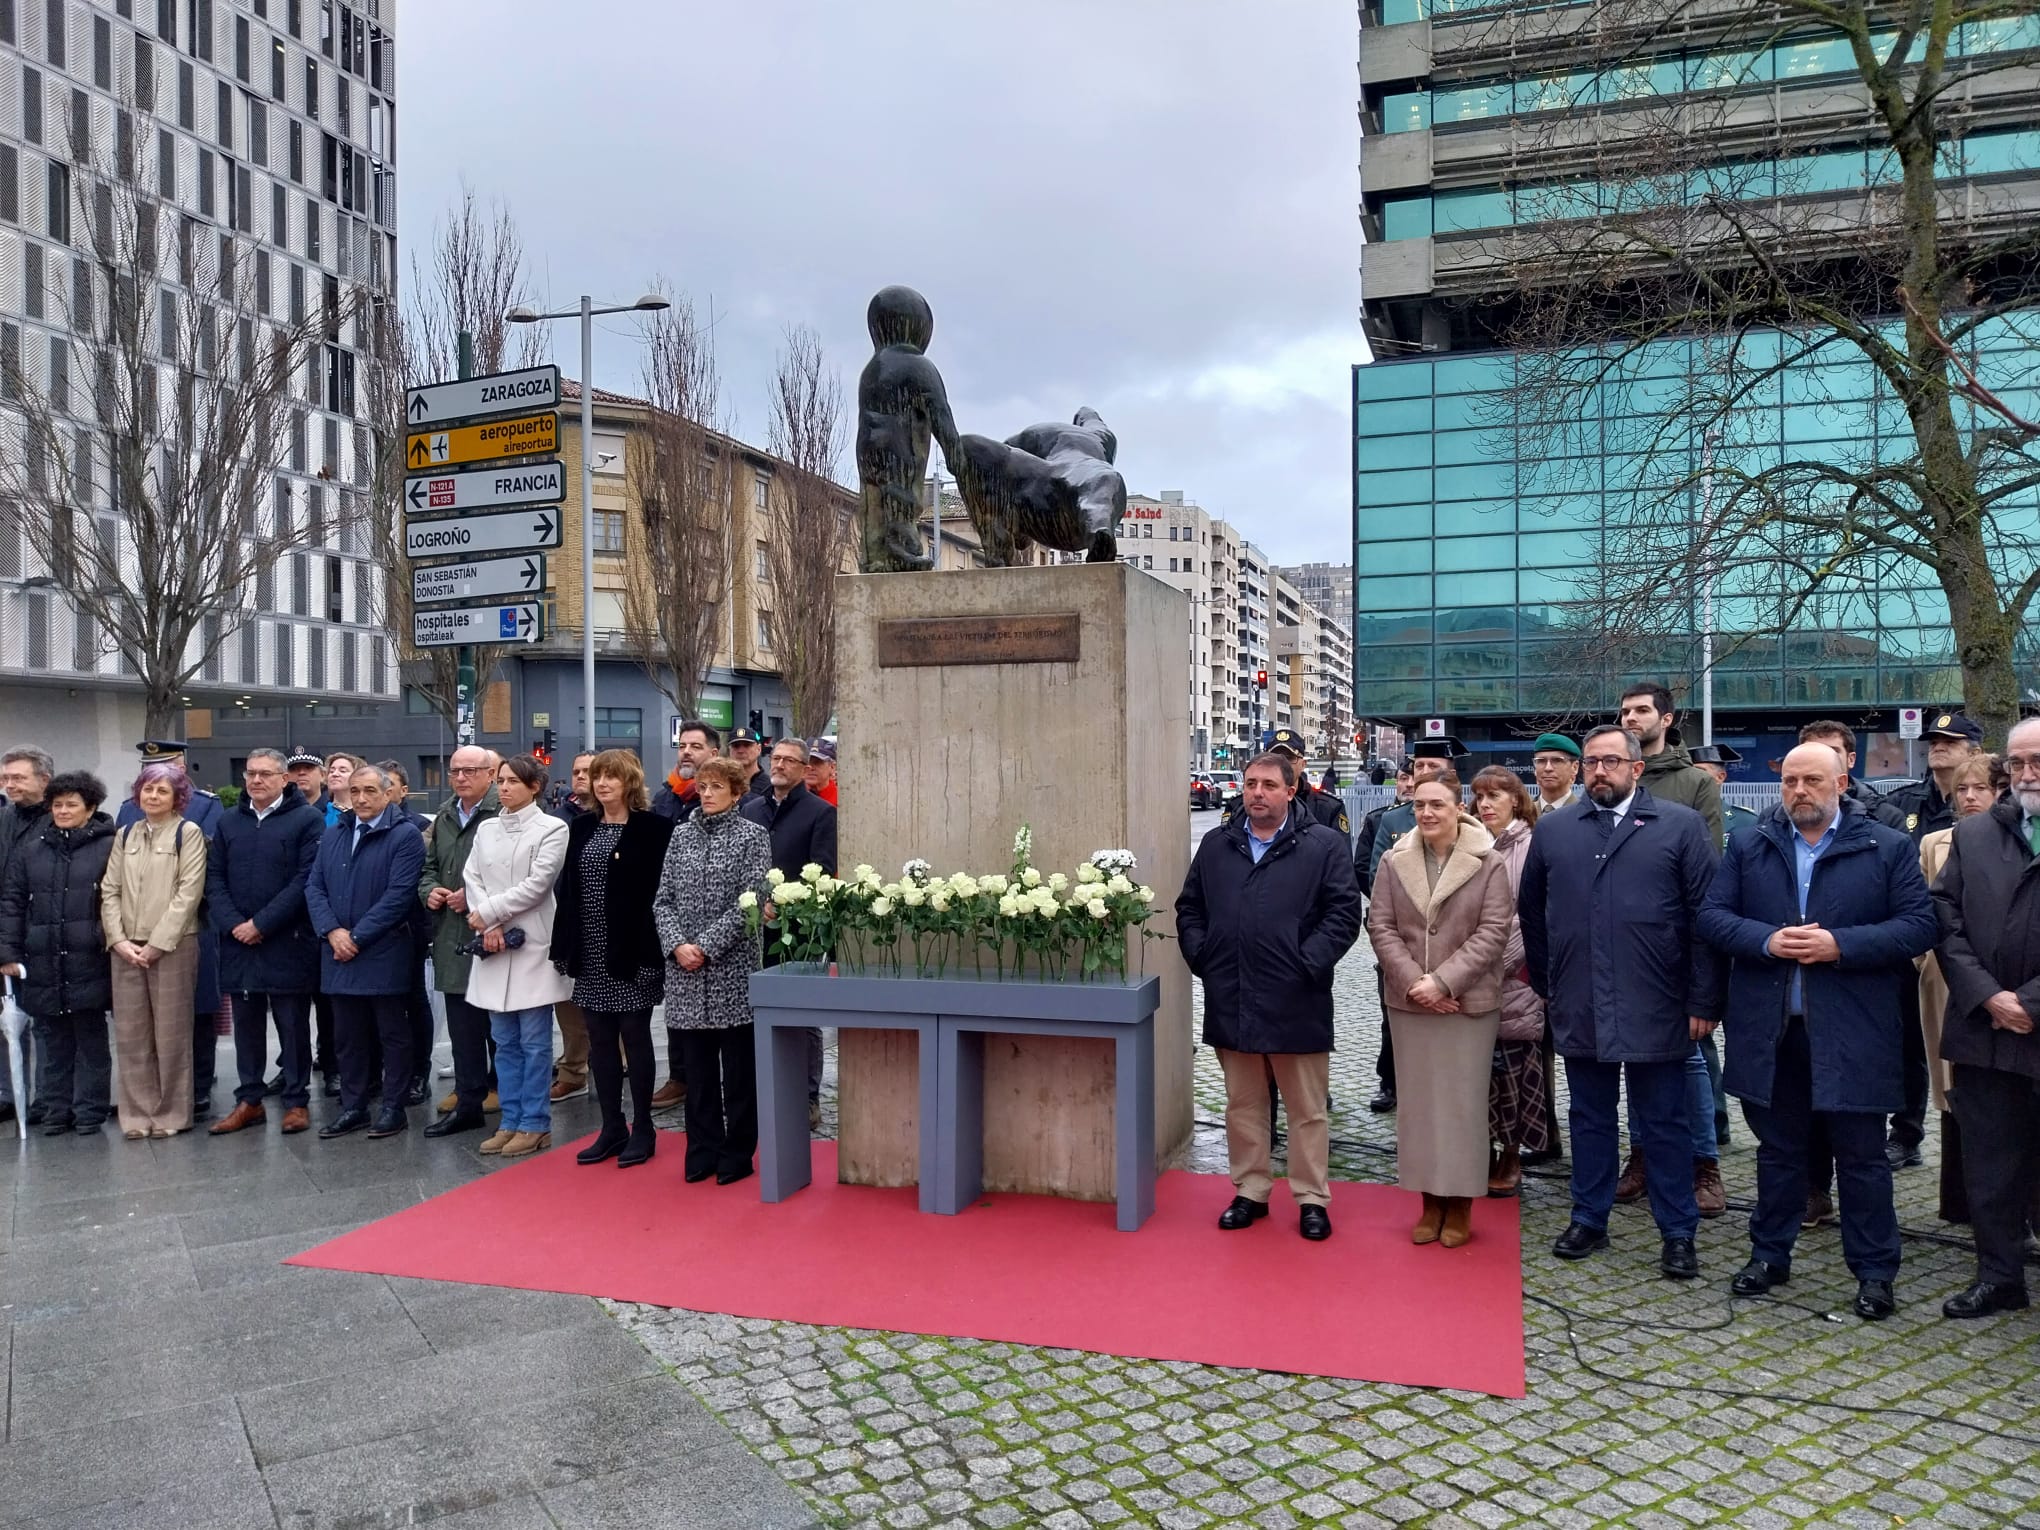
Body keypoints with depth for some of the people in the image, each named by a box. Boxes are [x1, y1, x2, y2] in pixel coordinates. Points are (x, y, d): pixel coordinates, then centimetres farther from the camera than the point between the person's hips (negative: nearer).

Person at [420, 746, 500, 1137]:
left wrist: (474, 896, -18)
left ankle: (503, 1090, 15)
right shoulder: (444, 818, 16)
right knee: (462, 1028, 13)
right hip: (451, 940, 8)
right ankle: (467, 1102, 21)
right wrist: (429, 891, 4)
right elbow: (429, 866, 24)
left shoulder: (502, 815, -12)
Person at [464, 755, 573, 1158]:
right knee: (505, 1042, 10)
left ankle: (535, 1124, 7)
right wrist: (487, 928, -8)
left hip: (532, 945, -5)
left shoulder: (552, 829, -3)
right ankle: (511, 1121, 18)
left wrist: (488, 911, -10)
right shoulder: (485, 829, 13)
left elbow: (537, 884, -11)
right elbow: (472, 879, 5)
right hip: (492, 946, 5)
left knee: (534, 1042, -1)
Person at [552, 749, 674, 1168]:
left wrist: (652, 949, -16)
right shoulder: (581, 828, 12)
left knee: (635, 1036, 2)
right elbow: (567, 889, 11)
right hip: (591, 954, 6)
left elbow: (659, 889, -11)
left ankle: (642, 1130, 13)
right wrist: (564, 947, 5)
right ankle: (612, 1128, 20)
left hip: (632, 952, -6)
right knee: (600, 1040, 10)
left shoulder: (653, 827, -7)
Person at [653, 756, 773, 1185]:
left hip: (733, 968, -4)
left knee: (738, 1065, 3)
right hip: (686, 972, 4)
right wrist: (677, 945, -9)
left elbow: (749, 902, -10)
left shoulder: (753, 836, -2)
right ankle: (703, 1150, 19)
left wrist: (706, 946, -15)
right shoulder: (681, 834, 11)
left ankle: (737, 1153, 14)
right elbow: (663, 899, 7)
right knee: (696, 1065, 9)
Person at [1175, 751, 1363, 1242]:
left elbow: (1343, 912, -7)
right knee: (1243, 1105, 14)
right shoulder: (1215, 845, 10)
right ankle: (1250, 1192, 27)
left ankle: (1312, 1199, 21)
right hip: (1231, 1002, 4)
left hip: (1296, 1002, -4)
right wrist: (1200, 958, 2)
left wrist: (1308, 964, -14)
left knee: (1307, 1109, 8)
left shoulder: (1325, 845, -3)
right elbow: (1189, 908, 15)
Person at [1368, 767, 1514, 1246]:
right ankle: (1431, 1202, 19)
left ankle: (1460, 1207, 16)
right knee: (1417, 1100, 8)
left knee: (1462, 1101, 3)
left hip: (1468, 1002, -3)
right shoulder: (1394, 862, 4)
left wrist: (1443, 981, -15)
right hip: (1409, 1002, 3)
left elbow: (1492, 932, -9)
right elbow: (1381, 925, 2)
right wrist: (1413, 981, -10)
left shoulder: (1490, 864, -5)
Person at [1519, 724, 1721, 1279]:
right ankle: (1589, 1220, 27)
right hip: (1578, 1006, 3)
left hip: (1656, 1008, -2)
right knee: (1590, 1118, 14)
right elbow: (1531, 910, 15)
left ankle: (1678, 1233, 20)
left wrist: (1703, 1000, -7)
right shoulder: (1553, 829, 7)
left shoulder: (1682, 826, -1)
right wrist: (1545, 983, 13)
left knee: (1665, 1124, 7)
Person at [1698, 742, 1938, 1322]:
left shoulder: (1888, 848, 1)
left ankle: (1874, 1272, 20)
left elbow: (1918, 926, -5)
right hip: (1768, 1029, 2)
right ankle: (1770, 1255, 27)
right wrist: (1765, 941, -15)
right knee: (1777, 1149, 15)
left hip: (1852, 1032, -2)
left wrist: (1841, 944, -17)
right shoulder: (1748, 845, 7)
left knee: (1861, 1155, 7)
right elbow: (1712, 916, 3)